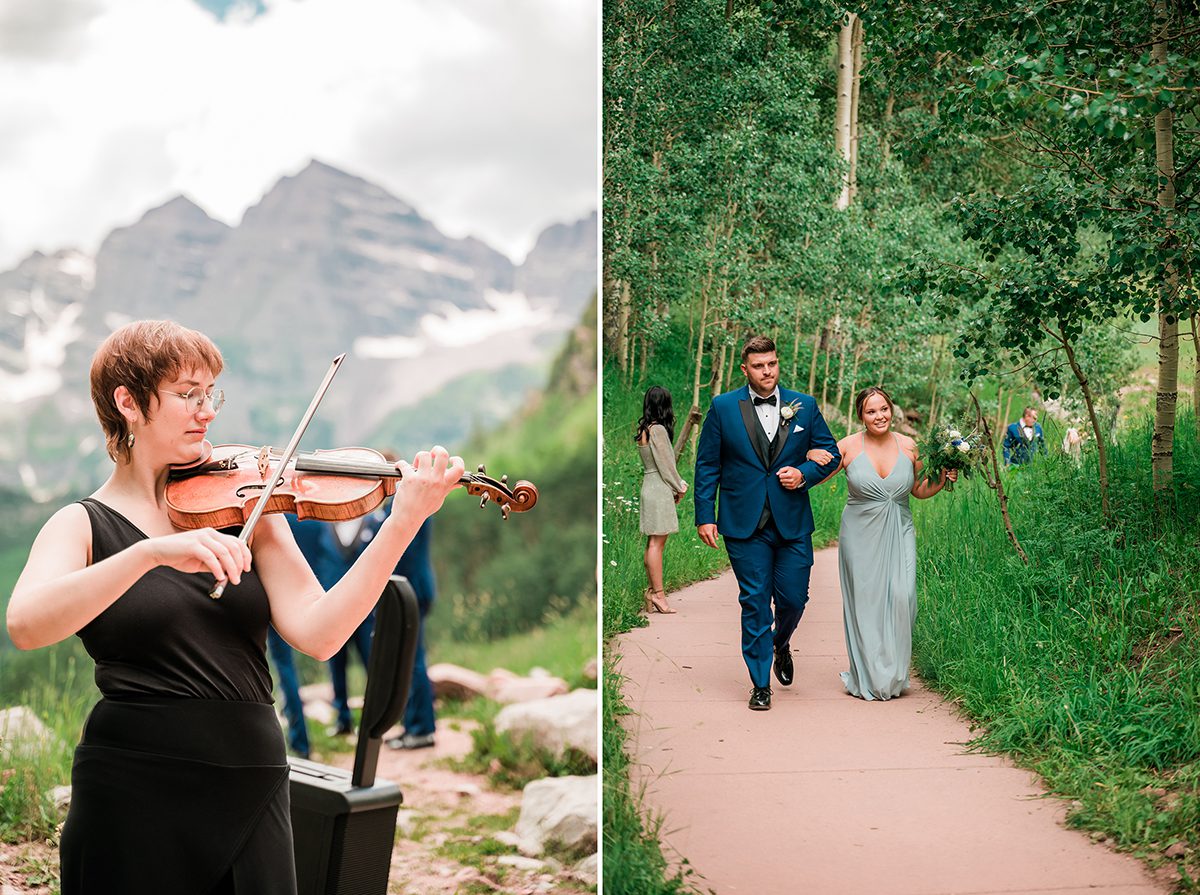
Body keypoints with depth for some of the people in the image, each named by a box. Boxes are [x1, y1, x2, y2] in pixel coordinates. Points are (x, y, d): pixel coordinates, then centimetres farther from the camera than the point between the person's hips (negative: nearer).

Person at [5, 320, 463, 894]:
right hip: (134, 799, -3)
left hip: (252, 791, 3)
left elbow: (316, 633, -7)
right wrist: (152, 551, -34)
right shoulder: (83, 525, 0)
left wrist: (403, 523, -18)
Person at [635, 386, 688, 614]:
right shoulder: (658, 430, -15)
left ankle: (653, 591, 14)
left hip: (648, 486, 9)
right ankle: (657, 593, -4)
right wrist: (679, 489, 0)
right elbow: (665, 466, -14)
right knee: (657, 543, -6)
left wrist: (679, 484, 10)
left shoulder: (643, 429, 12)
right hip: (660, 490, -9)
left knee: (653, 543, 11)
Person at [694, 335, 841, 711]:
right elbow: (707, 465, 2)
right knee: (755, 603, 1)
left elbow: (831, 452, 11)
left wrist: (804, 474, -8)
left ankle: (781, 644, 39)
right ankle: (760, 684, 10)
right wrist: (704, 516, -3)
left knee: (794, 597, 4)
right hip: (745, 524, -2)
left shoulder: (804, 405, 5)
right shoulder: (723, 407, 1)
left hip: (793, 522, 2)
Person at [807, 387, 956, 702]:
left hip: (899, 534, 2)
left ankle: (894, 675, 6)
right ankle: (868, 679, 14)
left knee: (901, 597, -11)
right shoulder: (849, 446, -5)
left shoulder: (908, 446, 2)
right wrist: (811, 458, -18)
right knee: (865, 602, 1)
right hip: (861, 536, -1)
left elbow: (920, 490, 16)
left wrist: (943, 480, -2)